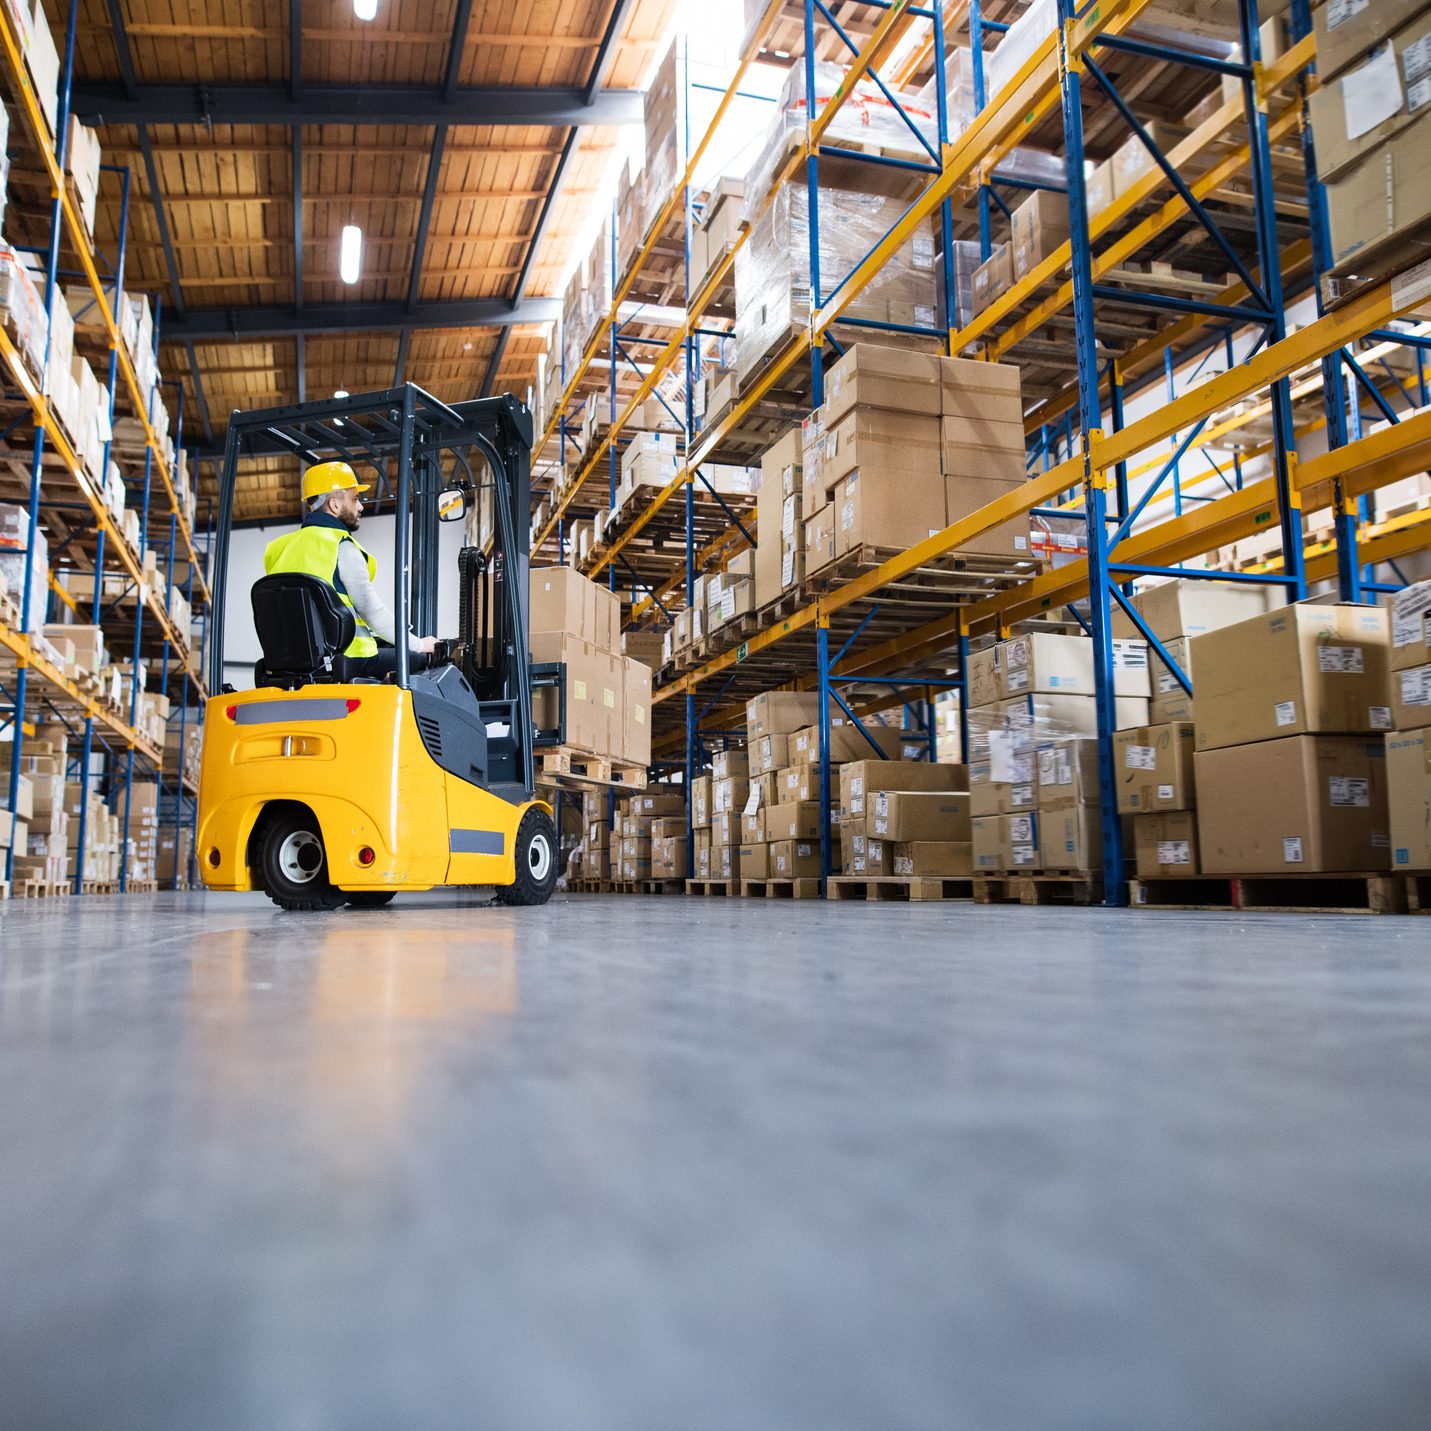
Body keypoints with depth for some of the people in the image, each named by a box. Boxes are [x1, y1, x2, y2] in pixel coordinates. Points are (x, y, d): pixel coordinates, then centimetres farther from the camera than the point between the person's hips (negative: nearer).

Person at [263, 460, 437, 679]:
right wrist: (419, 644, -1)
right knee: (422, 660, 4)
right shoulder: (341, 547, -10)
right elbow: (371, 609, -11)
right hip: (347, 661, -8)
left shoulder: (280, 548, 15)